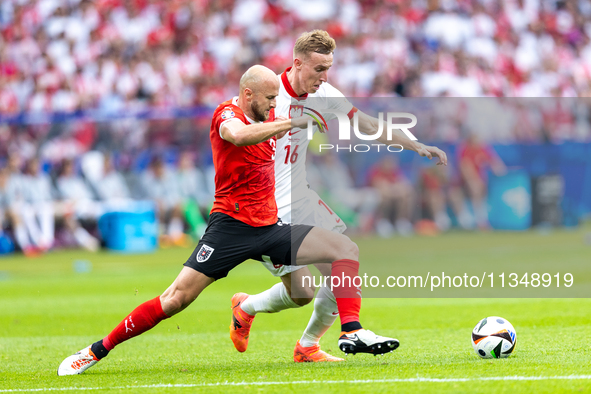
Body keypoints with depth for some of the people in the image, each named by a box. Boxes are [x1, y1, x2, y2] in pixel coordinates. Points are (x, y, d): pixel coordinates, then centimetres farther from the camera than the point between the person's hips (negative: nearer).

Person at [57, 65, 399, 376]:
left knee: (346, 248, -7)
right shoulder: (227, 114, -11)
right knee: (176, 299, -12)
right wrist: (293, 122, -37)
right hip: (231, 225, -7)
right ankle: (99, 349, -1)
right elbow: (239, 135, -38)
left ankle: (352, 332, -15)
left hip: (269, 227, 7)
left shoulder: (268, 117, 11)